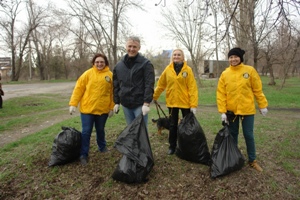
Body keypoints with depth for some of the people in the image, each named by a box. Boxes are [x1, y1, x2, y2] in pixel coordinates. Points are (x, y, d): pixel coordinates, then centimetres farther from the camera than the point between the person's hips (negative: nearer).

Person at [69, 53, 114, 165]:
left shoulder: (110, 75, 2)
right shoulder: (87, 74, -1)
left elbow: (113, 93, 2)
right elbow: (78, 89, -2)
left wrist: (112, 107, -1)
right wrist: (73, 104, -6)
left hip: (103, 109, 1)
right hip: (87, 108, -1)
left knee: (100, 130, 17)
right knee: (86, 132, 1)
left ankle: (102, 147, 40)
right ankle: (83, 155, 13)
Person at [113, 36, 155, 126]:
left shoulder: (146, 64, -4)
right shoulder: (119, 65, 11)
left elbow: (149, 85, -11)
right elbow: (116, 86, 15)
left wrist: (146, 103, -18)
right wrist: (116, 102, 12)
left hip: (140, 105, -5)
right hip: (125, 105, 5)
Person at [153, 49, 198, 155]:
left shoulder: (187, 69, -6)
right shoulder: (168, 69, 1)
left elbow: (192, 88, -10)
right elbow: (161, 84, 9)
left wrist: (193, 104, -15)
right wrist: (155, 96, 13)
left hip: (185, 102, -1)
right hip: (172, 102, 2)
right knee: (173, 125, 10)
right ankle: (172, 146, 25)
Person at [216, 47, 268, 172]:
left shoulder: (250, 70, -4)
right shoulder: (225, 74, -2)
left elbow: (258, 90, 0)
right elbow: (221, 94, -4)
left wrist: (262, 105, 1)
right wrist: (222, 111, -9)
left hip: (247, 110, -1)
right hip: (231, 110, 1)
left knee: (248, 135, 8)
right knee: (233, 134, 13)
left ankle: (252, 160, 25)